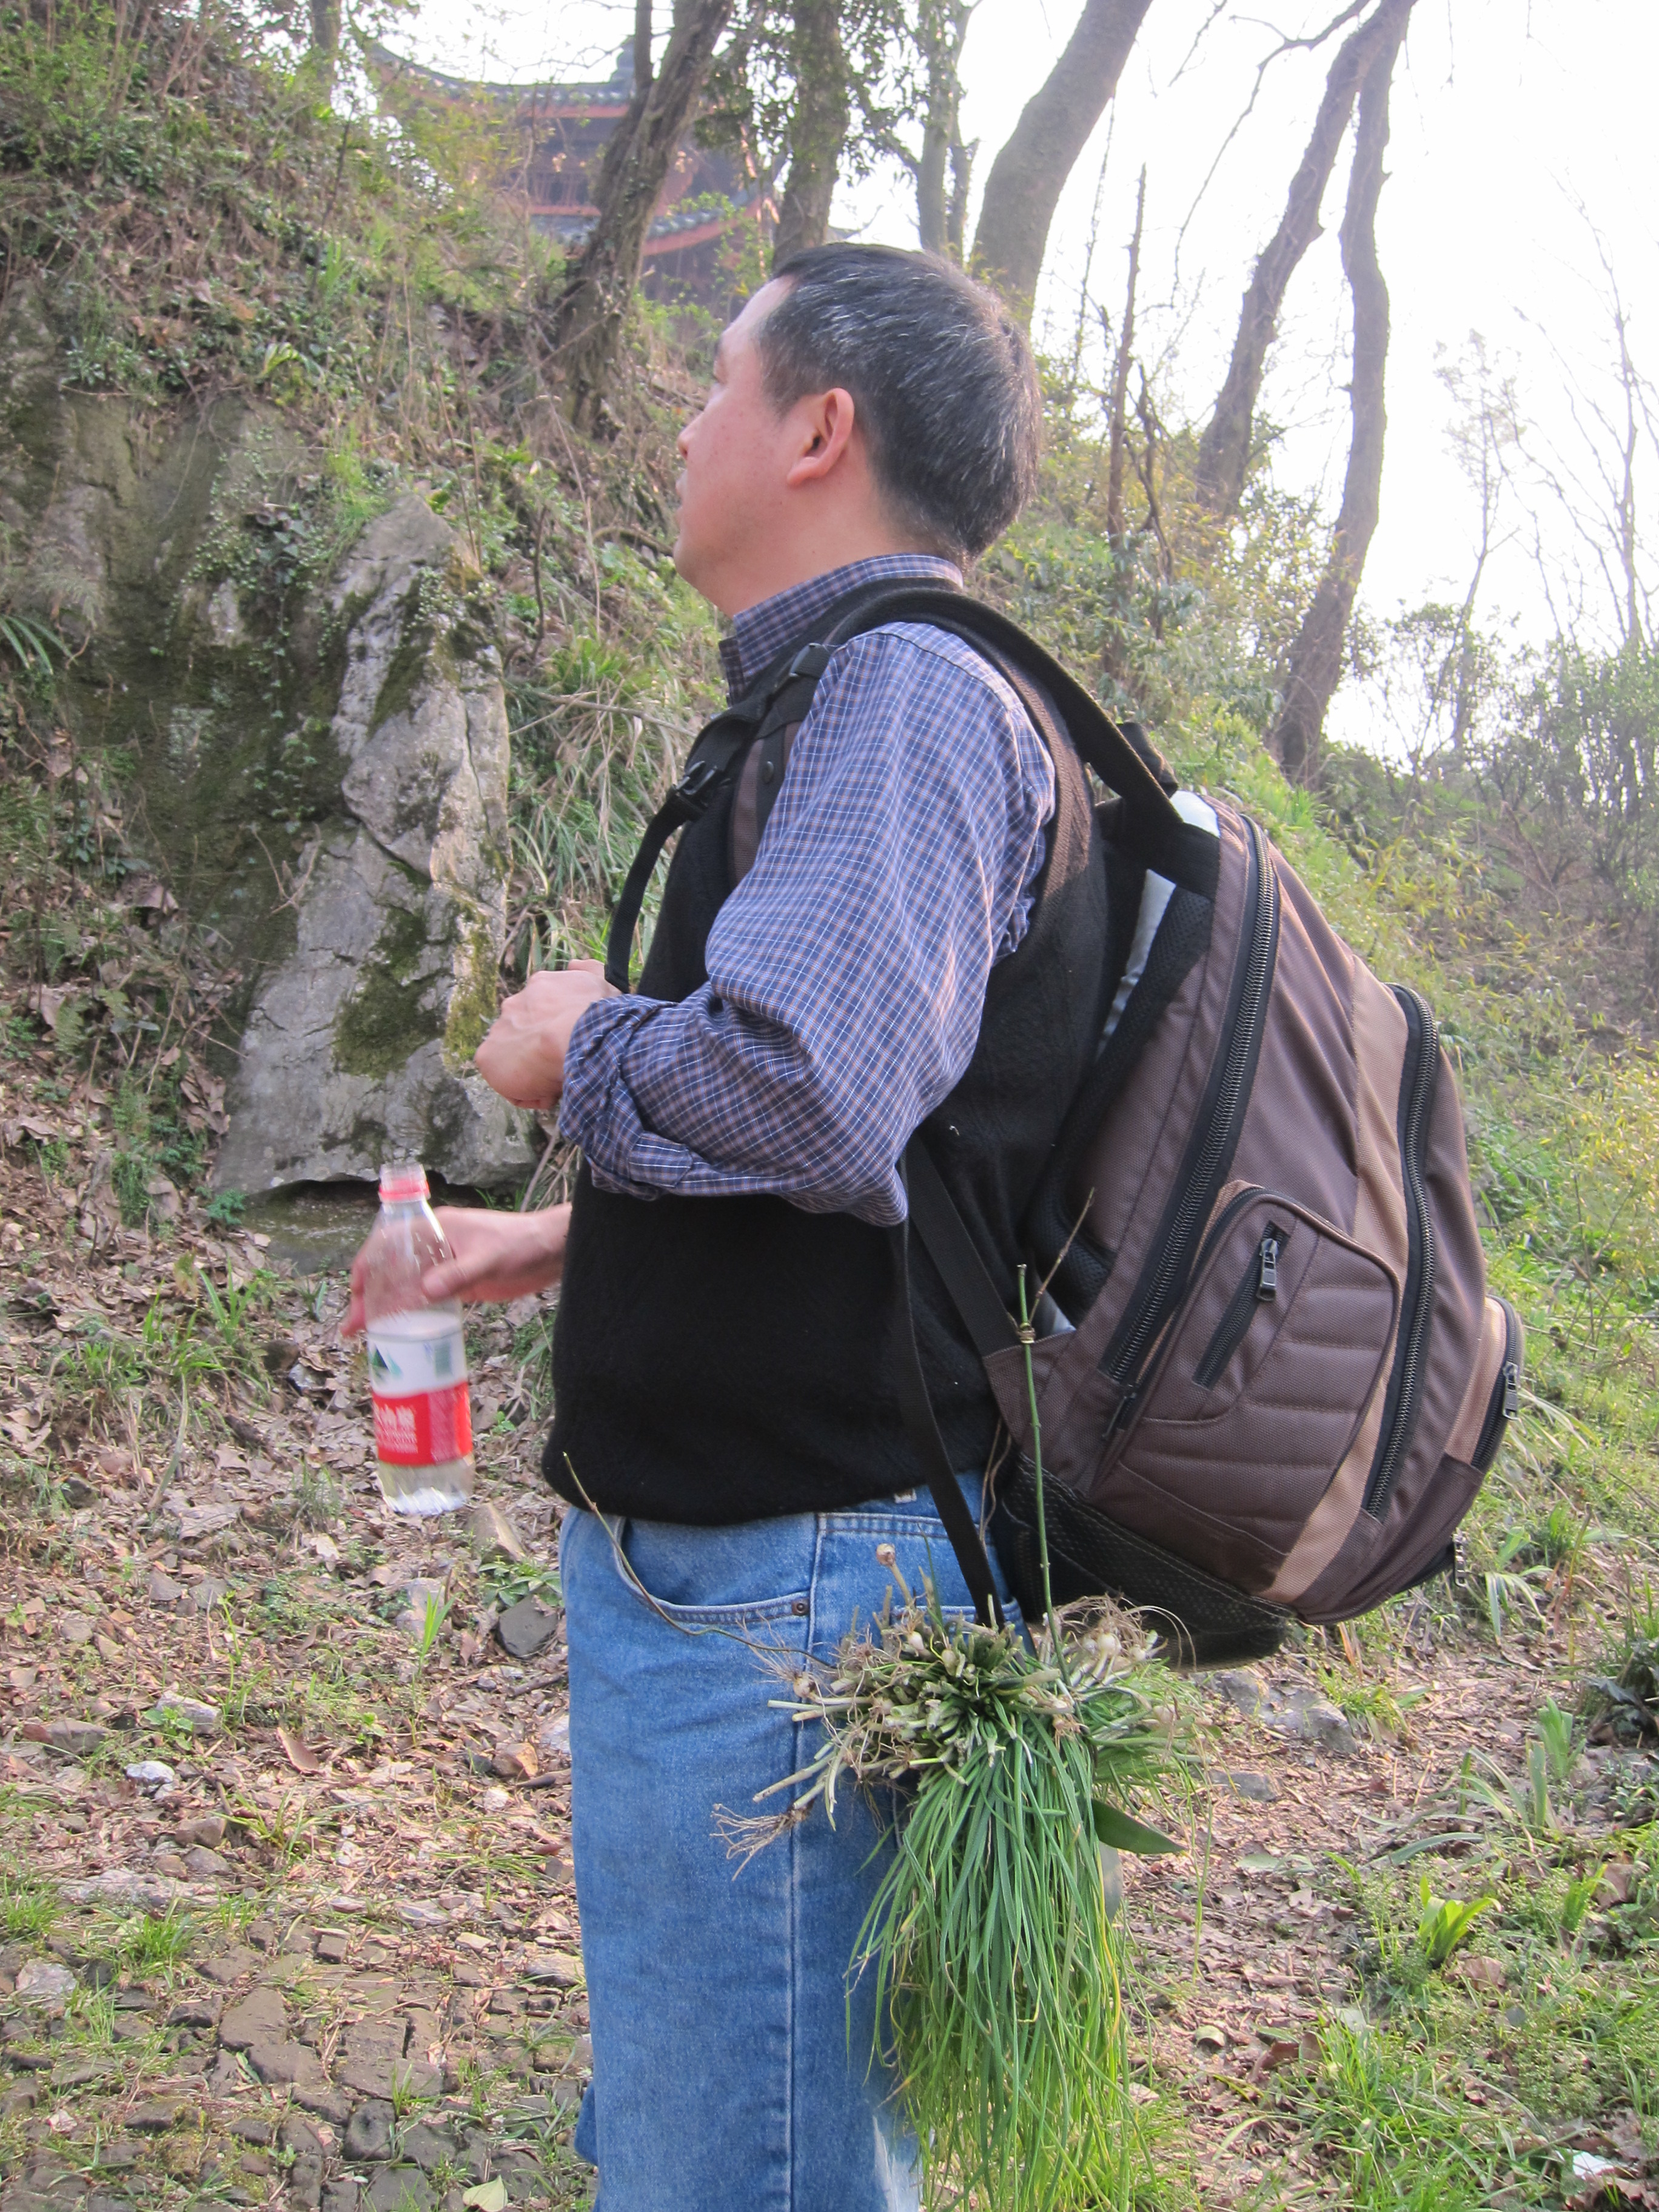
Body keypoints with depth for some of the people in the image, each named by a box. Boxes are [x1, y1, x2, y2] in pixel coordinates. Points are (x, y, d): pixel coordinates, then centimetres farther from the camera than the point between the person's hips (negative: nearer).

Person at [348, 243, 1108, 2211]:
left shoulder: (907, 688, -16)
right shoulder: (856, 698, 18)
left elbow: (803, 1086, -34)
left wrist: (580, 1046, -12)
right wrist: (565, 1239, 21)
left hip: (777, 1584, -11)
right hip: (723, 1555, 11)